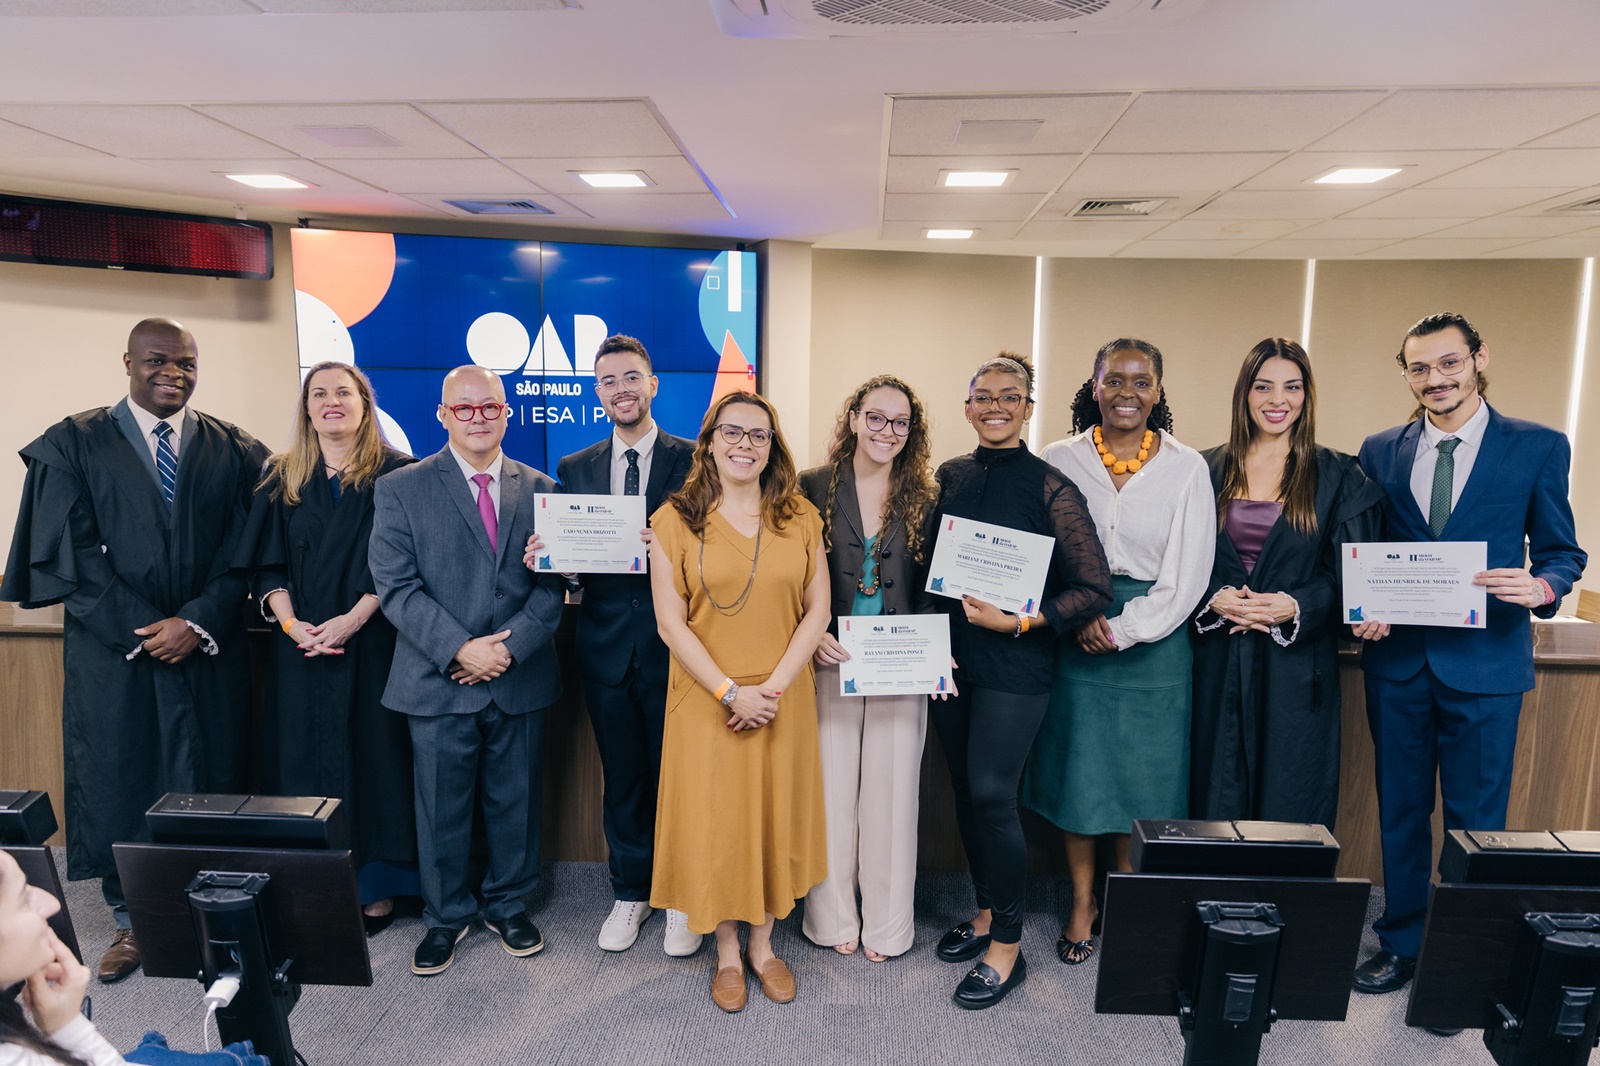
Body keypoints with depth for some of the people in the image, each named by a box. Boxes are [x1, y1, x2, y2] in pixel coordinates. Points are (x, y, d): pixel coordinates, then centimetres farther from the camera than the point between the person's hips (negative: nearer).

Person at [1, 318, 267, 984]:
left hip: (209, 653, 1)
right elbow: (68, 553, -3)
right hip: (112, 653, 0)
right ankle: (131, 921, 23)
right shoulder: (74, 445, 3)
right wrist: (141, 628, -11)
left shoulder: (235, 452, 5)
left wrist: (198, 622, -12)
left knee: (210, 783, 5)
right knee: (118, 781, 7)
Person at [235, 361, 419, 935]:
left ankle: (376, 885, 14)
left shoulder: (396, 473, -1)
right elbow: (266, 565, 7)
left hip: (372, 642, -3)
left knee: (372, 752, 2)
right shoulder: (281, 477, 10)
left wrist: (350, 620, -16)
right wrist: (291, 622, -9)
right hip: (302, 646, 3)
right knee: (306, 758, 6)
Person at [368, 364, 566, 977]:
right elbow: (396, 586, -8)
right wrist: (460, 649, -17)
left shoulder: (539, 489, 4)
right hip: (439, 682, -1)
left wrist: (509, 648, -12)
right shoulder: (401, 490, -1)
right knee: (441, 809, 12)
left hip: (521, 680, 2)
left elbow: (553, 586, 1)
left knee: (516, 802, 14)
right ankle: (445, 917, 33)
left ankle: (509, 906, 35)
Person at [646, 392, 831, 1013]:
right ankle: (727, 954, 29)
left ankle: (762, 946, 33)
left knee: (776, 818, 12)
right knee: (715, 821, 8)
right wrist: (730, 692, -14)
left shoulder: (800, 518, 1)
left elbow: (817, 609, -1)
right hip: (707, 700, -2)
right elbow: (671, 622, -7)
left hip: (783, 699, 2)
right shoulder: (674, 519, -5)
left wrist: (773, 687, -11)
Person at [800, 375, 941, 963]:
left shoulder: (926, 497, 4)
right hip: (831, 665, -1)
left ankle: (886, 925, 28)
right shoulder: (814, 488, -1)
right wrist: (812, 637, -14)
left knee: (890, 793, 9)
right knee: (831, 791, 8)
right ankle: (834, 918, 28)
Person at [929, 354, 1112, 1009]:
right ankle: (986, 912, 32)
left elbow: (1094, 588, -10)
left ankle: (1007, 945, 12)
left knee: (992, 794, -6)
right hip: (951, 656, 5)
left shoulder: (1050, 487, -8)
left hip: (1016, 664, -5)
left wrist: (1020, 621, -17)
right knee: (966, 790, 13)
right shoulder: (950, 478, 7)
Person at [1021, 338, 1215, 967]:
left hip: (1153, 637, 0)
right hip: (1074, 635, 0)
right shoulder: (1059, 460, 1)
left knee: (1142, 774, 7)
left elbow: (1188, 574, -3)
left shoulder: (1186, 467, 0)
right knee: (1076, 767, 6)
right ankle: (1082, 903, 23)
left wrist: (1122, 630, -10)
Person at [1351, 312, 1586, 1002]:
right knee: (1400, 812, 13)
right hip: (1397, 659, 2)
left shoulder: (1539, 447, 0)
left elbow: (1563, 552, 3)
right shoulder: (1379, 451, 6)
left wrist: (1541, 588, -19)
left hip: (1485, 660, -2)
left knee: (1475, 818, 7)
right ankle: (1401, 944, 29)